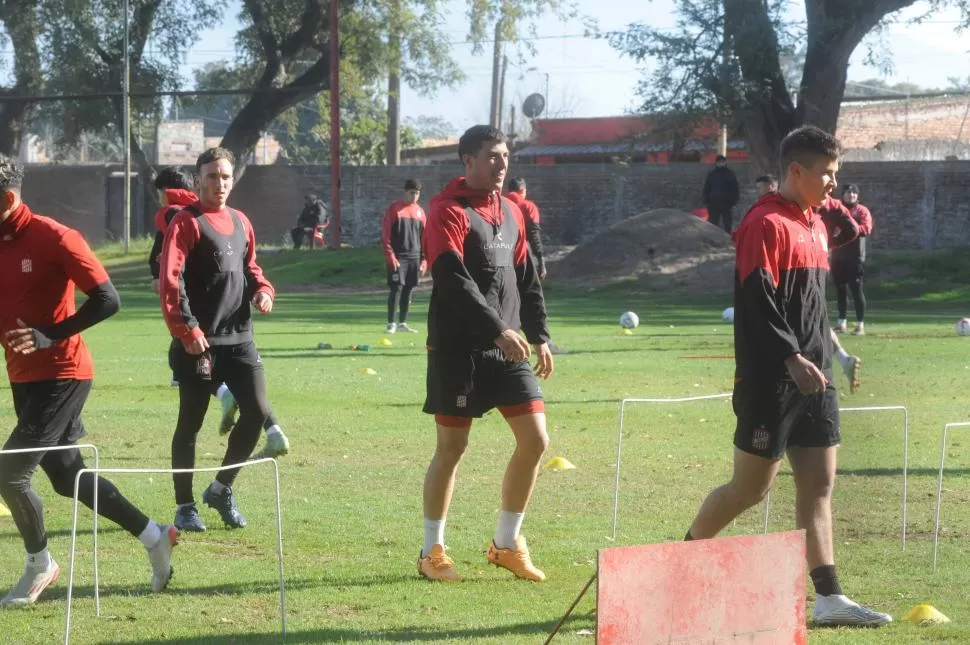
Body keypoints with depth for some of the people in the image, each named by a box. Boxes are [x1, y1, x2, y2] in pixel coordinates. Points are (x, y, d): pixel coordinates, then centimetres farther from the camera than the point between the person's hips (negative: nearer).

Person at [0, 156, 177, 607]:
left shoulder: (52, 238, -16)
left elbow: (107, 300, -18)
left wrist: (50, 336, -24)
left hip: (61, 374, -8)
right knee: (68, 477, 13)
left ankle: (40, 565, 10)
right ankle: (155, 538, 27)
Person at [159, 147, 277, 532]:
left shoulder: (240, 223, 15)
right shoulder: (187, 223, -7)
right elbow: (170, 280, -15)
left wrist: (262, 289, 3)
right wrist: (186, 330, -24)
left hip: (239, 337, 6)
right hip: (199, 342, -6)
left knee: (257, 411, 0)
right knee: (190, 423, 2)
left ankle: (222, 488, 18)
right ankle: (185, 506, 14)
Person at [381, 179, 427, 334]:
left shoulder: (420, 212, 12)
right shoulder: (394, 209, -4)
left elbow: (424, 237, 14)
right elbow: (385, 234, -7)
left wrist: (424, 260, 8)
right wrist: (390, 256, -13)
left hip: (415, 258, 5)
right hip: (398, 258, -5)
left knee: (408, 289, 6)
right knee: (396, 288, -9)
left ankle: (402, 323, 13)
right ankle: (390, 323, -3)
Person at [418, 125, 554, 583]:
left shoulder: (510, 212, 13)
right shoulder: (449, 212, -11)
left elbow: (526, 277, 19)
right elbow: (454, 281, -22)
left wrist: (539, 335, 13)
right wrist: (497, 330, -28)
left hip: (507, 347, 7)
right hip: (458, 350, -7)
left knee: (535, 440, 2)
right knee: (451, 448, 0)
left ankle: (506, 543, 17)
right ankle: (432, 552, 14)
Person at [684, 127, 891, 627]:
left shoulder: (816, 225, 16)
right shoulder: (766, 224, -12)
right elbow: (757, 303, -20)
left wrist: (827, 353, 20)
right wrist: (792, 359, -25)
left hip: (813, 378, 9)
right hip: (771, 380, -9)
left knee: (818, 485, 3)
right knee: (751, 487, -1)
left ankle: (828, 598, 1)